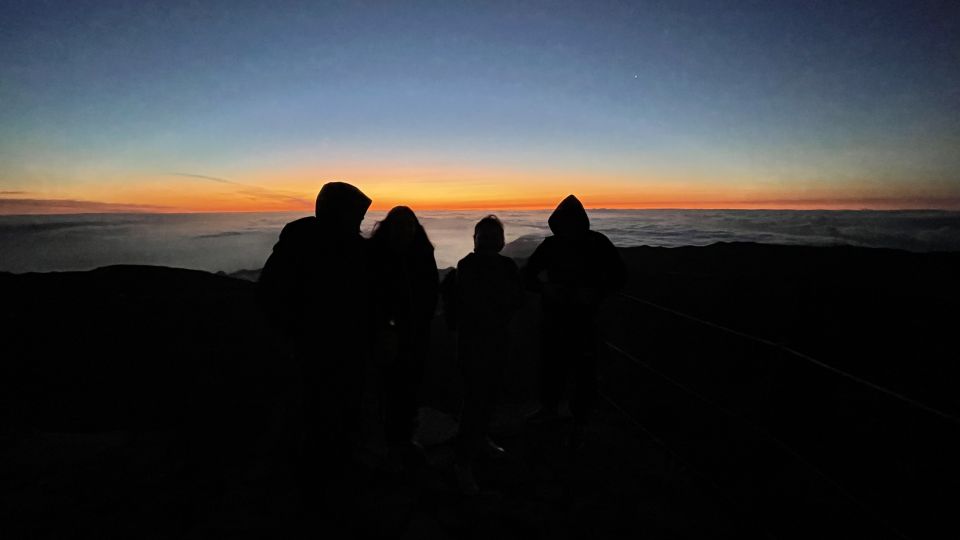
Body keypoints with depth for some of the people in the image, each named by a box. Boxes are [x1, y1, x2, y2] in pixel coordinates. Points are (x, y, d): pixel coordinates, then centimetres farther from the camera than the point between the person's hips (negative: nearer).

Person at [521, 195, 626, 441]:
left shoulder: (597, 243, -5)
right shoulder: (550, 244, 0)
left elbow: (619, 275, -1)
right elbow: (528, 274, 6)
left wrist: (596, 293, -18)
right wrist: (545, 287, -14)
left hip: (584, 319, -2)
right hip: (554, 317, 2)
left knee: (584, 370, -2)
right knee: (551, 366, 9)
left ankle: (579, 421, 16)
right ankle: (550, 407, 34)